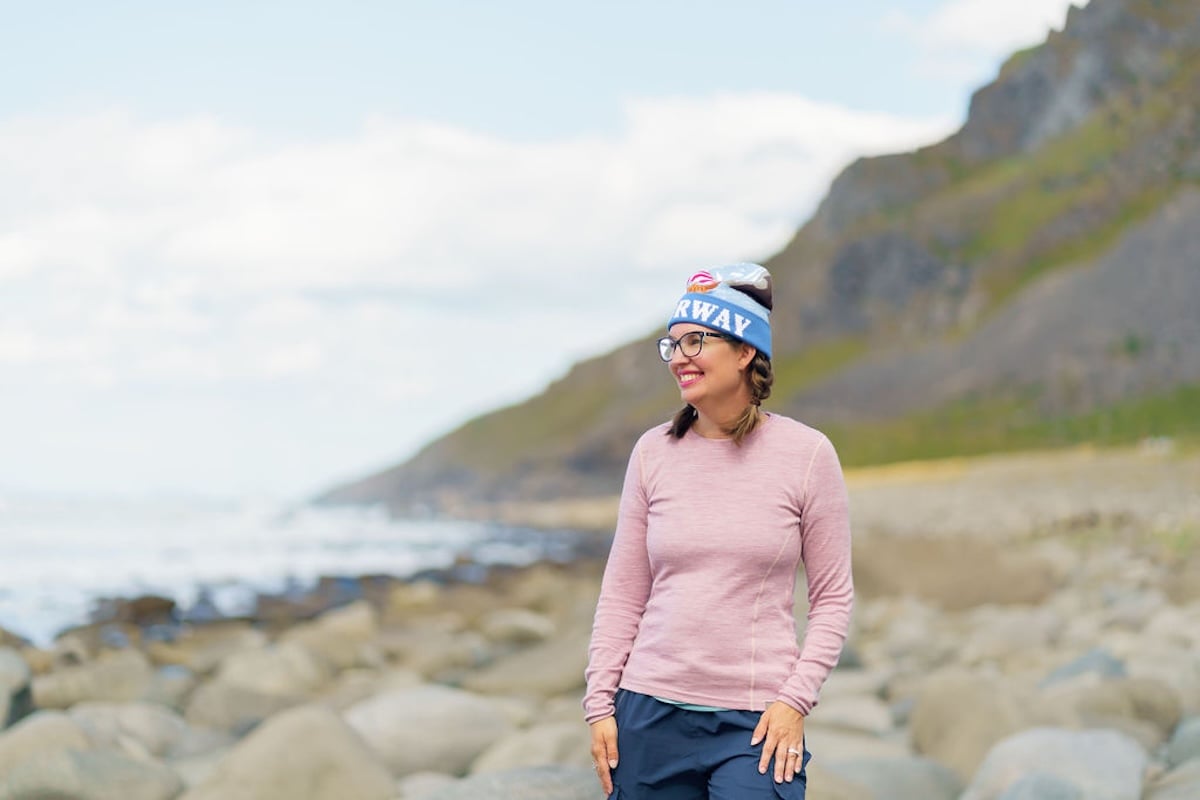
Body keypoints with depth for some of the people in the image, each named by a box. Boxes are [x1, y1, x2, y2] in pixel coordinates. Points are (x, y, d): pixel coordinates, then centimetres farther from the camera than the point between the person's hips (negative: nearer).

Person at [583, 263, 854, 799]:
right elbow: (622, 593, 8)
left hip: (757, 723, -2)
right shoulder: (653, 453, 5)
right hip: (652, 714, 2)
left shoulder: (806, 454, -1)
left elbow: (833, 597, 2)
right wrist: (599, 704, 3)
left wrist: (795, 700, -7)